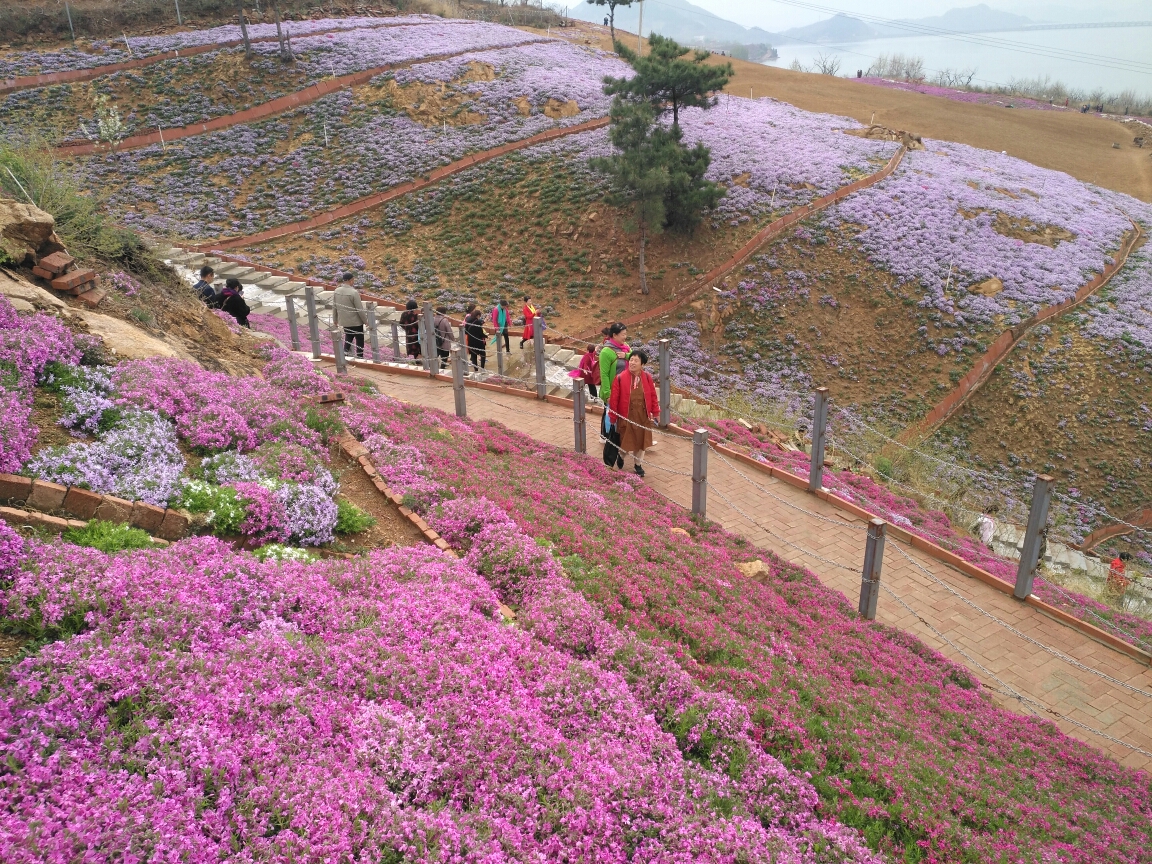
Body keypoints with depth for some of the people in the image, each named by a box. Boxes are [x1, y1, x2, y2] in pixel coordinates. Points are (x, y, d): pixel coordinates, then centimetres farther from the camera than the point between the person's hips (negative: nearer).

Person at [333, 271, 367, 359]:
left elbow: (334, 307, 7)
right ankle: (360, 358, 15)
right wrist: (366, 320, -6)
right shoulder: (354, 292, -22)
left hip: (344, 321, 6)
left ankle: (345, 353, 16)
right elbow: (360, 309, -18)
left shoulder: (336, 291, -3)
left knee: (348, 338, 24)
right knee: (359, 340, 10)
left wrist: (336, 319, 20)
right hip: (356, 321, -6)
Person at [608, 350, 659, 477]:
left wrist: (654, 414, 4)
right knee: (626, 442, 9)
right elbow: (614, 399, -9)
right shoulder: (620, 378, -12)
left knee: (641, 441, 13)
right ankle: (621, 456, 41)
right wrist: (613, 418, -7)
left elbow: (653, 396, 3)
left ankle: (638, 464, 33)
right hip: (626, 416, -2)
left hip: (643, 416, 3)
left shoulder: (647, 377, -4)